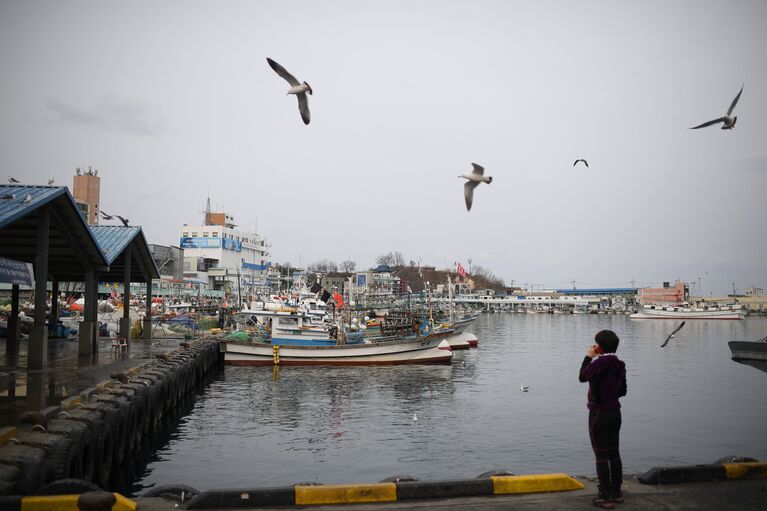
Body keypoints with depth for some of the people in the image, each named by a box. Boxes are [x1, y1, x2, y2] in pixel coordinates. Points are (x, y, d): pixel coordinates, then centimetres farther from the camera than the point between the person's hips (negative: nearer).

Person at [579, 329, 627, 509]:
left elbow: (583, 377, -13)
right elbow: (622, 391, 12)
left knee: (601, 456, -1)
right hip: (615, 412, 8)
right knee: (614, 454, 16)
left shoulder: (601, 362, -20)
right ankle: (616, 492, 25)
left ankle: (606, 497, 2)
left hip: (599, 413, -8)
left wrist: (588, 357, -4)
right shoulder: (619, 364, 5)